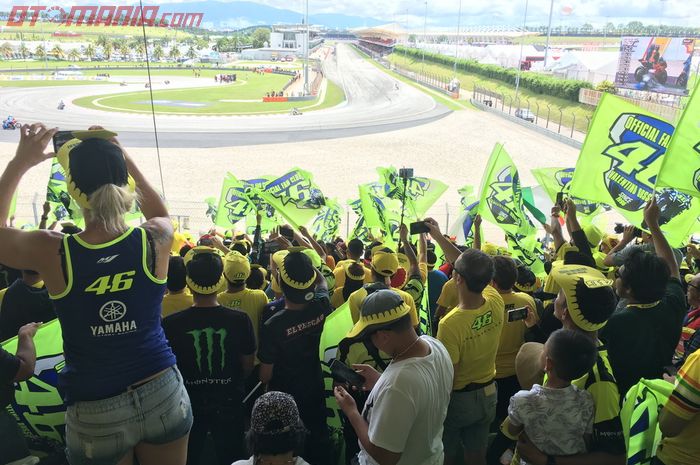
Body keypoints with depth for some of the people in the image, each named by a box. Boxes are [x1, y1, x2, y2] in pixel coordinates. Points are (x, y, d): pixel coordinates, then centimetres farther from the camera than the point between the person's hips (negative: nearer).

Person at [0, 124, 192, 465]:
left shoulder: (50, 252, -16)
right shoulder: (156, 239, -14)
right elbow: (159, 212, 12)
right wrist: (119, 156, 9)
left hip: (96, 412, -1)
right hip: (163, 395, 1)